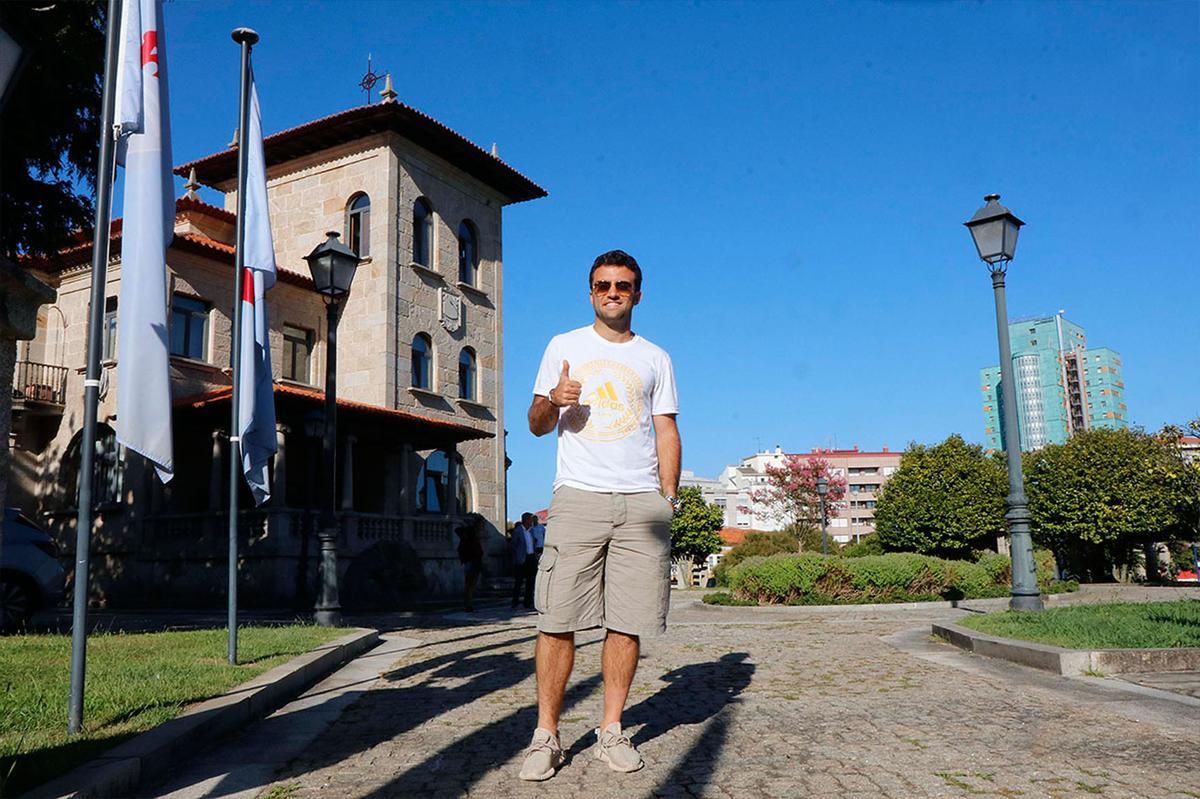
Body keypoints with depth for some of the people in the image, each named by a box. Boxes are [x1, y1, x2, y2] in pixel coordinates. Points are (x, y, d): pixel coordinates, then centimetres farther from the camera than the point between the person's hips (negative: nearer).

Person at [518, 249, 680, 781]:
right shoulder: (564, 347, 14)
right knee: (558, 620, -6)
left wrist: (668, 498, 3)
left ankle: (611, 731, 12)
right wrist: (552, 401, -9)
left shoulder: (655, 359, 16)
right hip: (578, 497, -1)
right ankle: (546, 735, 4)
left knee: (628, 622, 0)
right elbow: (537, 425, 14)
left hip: (642, 502, 1)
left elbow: (666, 432, 14)